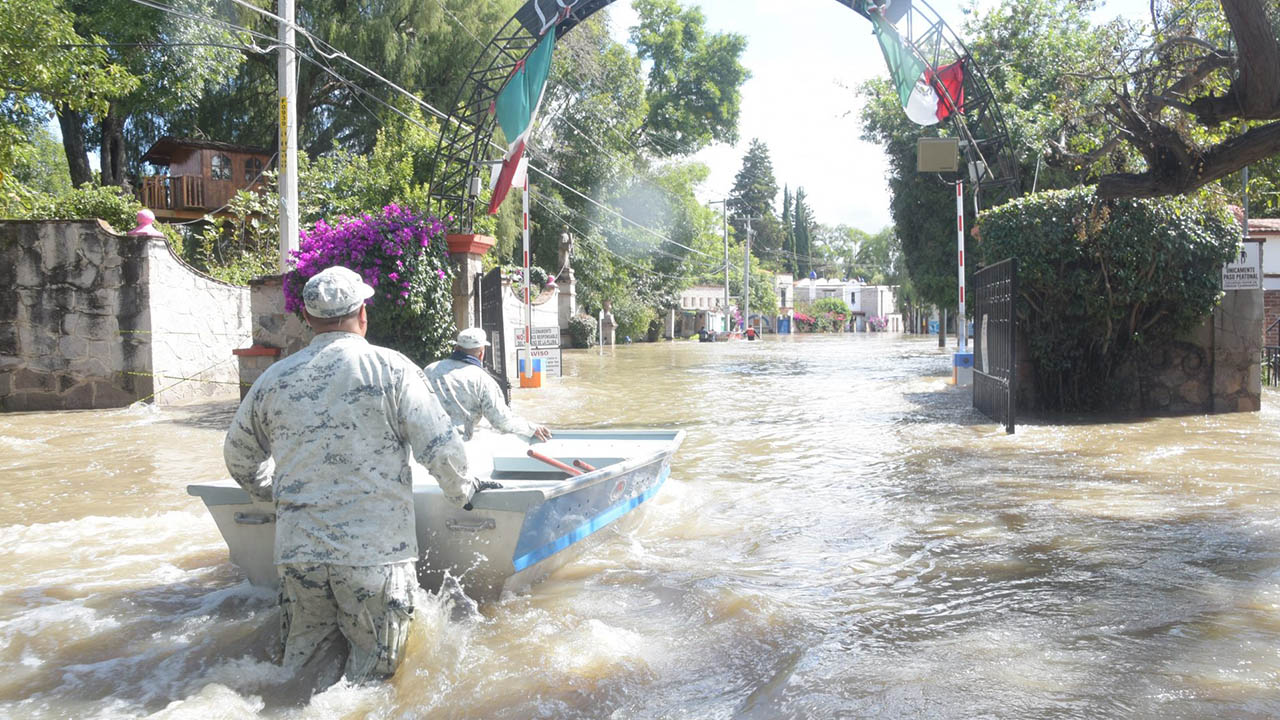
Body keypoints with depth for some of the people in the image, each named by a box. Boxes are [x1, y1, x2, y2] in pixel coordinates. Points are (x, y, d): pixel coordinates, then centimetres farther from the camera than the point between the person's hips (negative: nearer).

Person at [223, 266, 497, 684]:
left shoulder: (274, 379, 5)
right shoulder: (392, 368, -6)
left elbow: (239, 456, 19)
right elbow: (441, 450, -8)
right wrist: (464, 492, 11)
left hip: (297, 551, 3)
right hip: (375, 552, -3)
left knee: (296, 670, 16)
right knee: (370, 672, 9)